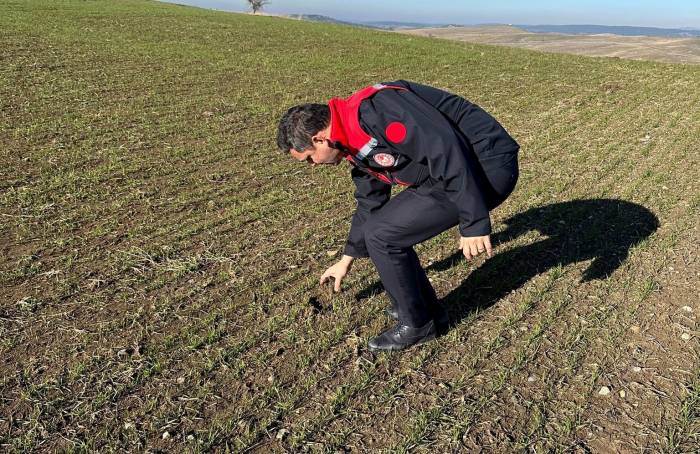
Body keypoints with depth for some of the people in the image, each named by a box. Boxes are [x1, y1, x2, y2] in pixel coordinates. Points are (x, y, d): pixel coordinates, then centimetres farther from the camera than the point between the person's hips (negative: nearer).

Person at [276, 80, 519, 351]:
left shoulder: (372, 110, -20)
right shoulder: (357, 141, 12)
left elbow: (446, 149, -27)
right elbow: (369, 203, 25)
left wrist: (474, 223, -24)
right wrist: (347, 260, 34)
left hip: (488, 167, -10)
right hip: (459, 172, 10)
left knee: (382, 236, -7)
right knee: (380, 227, 12)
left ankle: (417, 325, 12)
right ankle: (428, 311, 26)